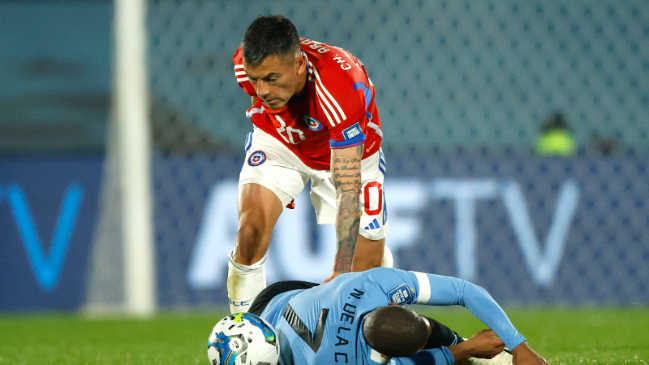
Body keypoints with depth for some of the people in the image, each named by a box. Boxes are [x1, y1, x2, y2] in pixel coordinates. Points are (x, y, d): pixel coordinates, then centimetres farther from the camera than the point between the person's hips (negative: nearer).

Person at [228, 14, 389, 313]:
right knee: (251, 232, -24)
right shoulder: (245, 65, -30)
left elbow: (347, 188, -43)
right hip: (280, 141, 2)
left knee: (368, 272, -1)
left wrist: (342, 272, -46)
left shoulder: (342, 89, -44)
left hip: (348, 154, -2)